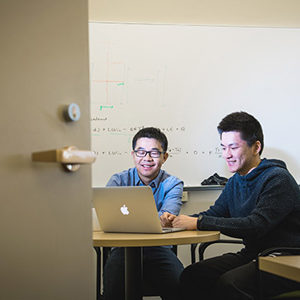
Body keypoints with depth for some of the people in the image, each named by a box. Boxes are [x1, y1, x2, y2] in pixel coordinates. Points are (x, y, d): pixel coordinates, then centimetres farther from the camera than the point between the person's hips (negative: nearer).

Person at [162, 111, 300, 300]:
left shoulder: (278, 179, -15)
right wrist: (177, 220, -6)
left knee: (228, 283, -31)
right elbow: (215, 213, 14)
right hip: (252, 255, 8)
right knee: (191, 275, -8)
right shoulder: (236, 181, 12)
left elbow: (256, 225, -27)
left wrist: (199, 222, -28)